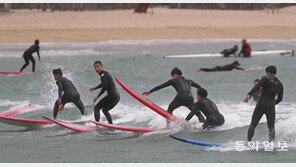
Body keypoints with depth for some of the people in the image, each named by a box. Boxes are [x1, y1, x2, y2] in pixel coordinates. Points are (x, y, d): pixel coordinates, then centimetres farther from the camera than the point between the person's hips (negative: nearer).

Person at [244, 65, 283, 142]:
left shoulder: (265, 78, -2)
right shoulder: (280, 84, 11)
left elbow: (257, 86, -20)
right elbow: (280, 98, 18)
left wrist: (249, 94, -33)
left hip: (261, 105, -2)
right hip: (271, 107, 2)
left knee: (253, 125, 10)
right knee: (271, 127, 8)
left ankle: (248, 141, 4)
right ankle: (271, 141, -14)